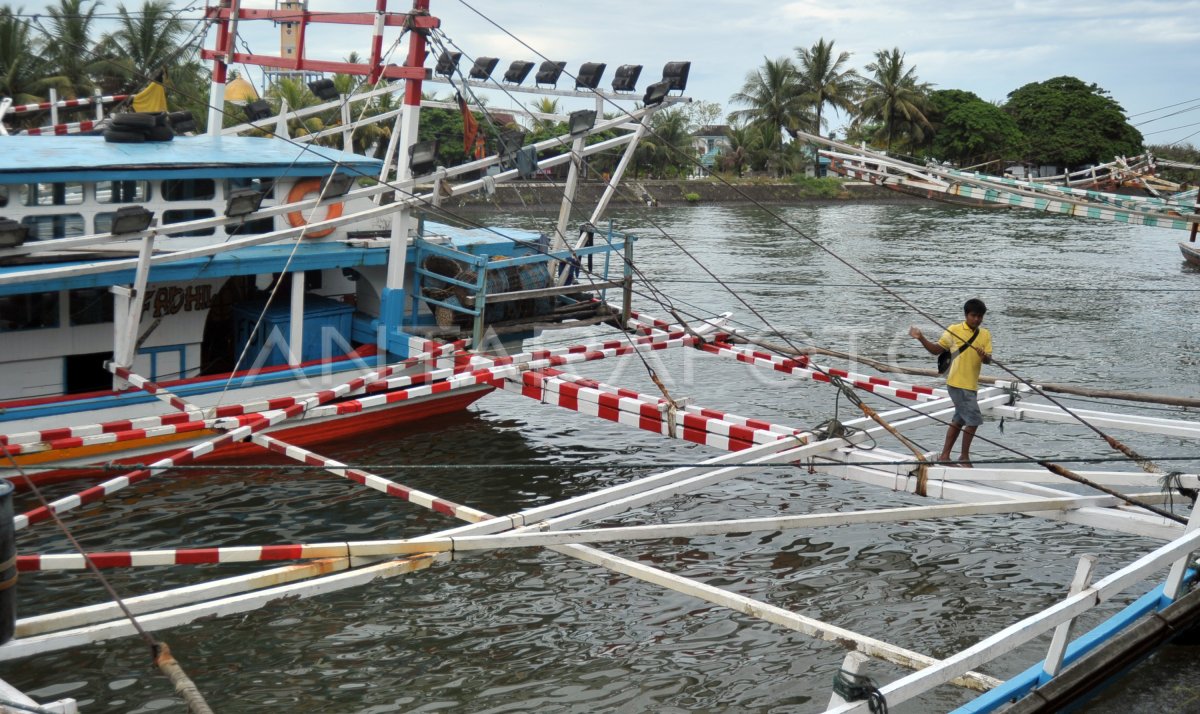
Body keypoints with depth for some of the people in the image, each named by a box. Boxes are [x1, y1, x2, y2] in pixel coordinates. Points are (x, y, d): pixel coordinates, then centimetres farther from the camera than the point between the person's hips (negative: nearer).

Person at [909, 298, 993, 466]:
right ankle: (964, 457, 4)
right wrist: (921, 338, -11)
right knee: (974, 419, -9)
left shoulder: (985, 334, 7)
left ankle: (944, 456, 25)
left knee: (959, 420, 14)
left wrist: (984, 356, -23)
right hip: (957, 383, -6)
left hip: (971, 384, 6)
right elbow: (936, 350, 3)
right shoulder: (954, 330, -3)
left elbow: (988, 360, 0)